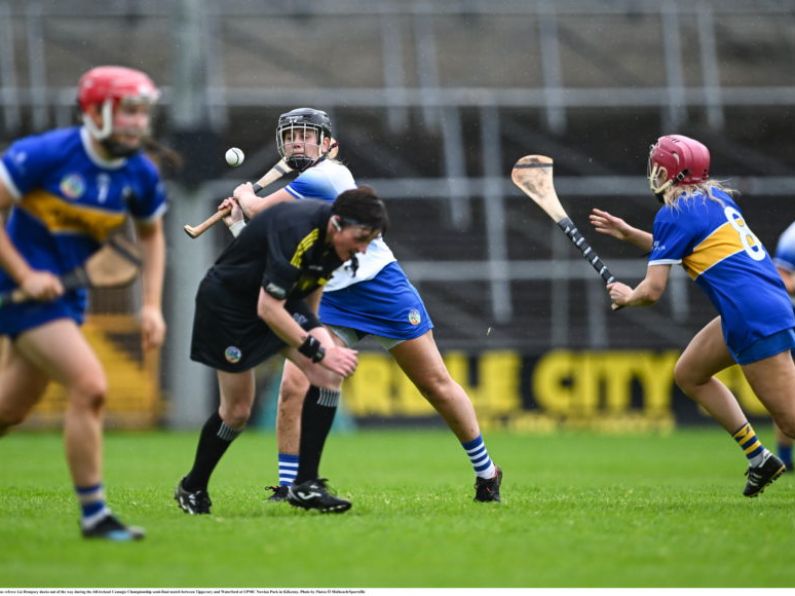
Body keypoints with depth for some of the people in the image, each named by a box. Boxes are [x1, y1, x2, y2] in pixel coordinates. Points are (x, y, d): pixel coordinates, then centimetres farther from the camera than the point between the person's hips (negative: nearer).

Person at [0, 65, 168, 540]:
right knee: (90, 387, -19)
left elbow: (152, 235, 16)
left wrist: (152, 305, 5)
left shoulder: (141, 175, -1)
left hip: (68, 295, 7)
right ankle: (94, 514, -10)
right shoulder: (45, 154, -19)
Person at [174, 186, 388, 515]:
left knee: (331, 373, -14)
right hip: (228, 300, -7)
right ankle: (192, 488, 25)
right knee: (237, 410, -1)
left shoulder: (335, 235, -10)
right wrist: (317, 351, -32)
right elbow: (268, 309, -34)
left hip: (282, 300, 7)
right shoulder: (296, 232, -35)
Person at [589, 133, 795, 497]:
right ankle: (759, 458, 19)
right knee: (689, 374, 21)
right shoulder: (715, 197, 15)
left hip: (755, 321, -9)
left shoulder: (674, 214, -9)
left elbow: (652, 291, -8)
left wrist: (626, 297, 14)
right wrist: (629, 234, 32)